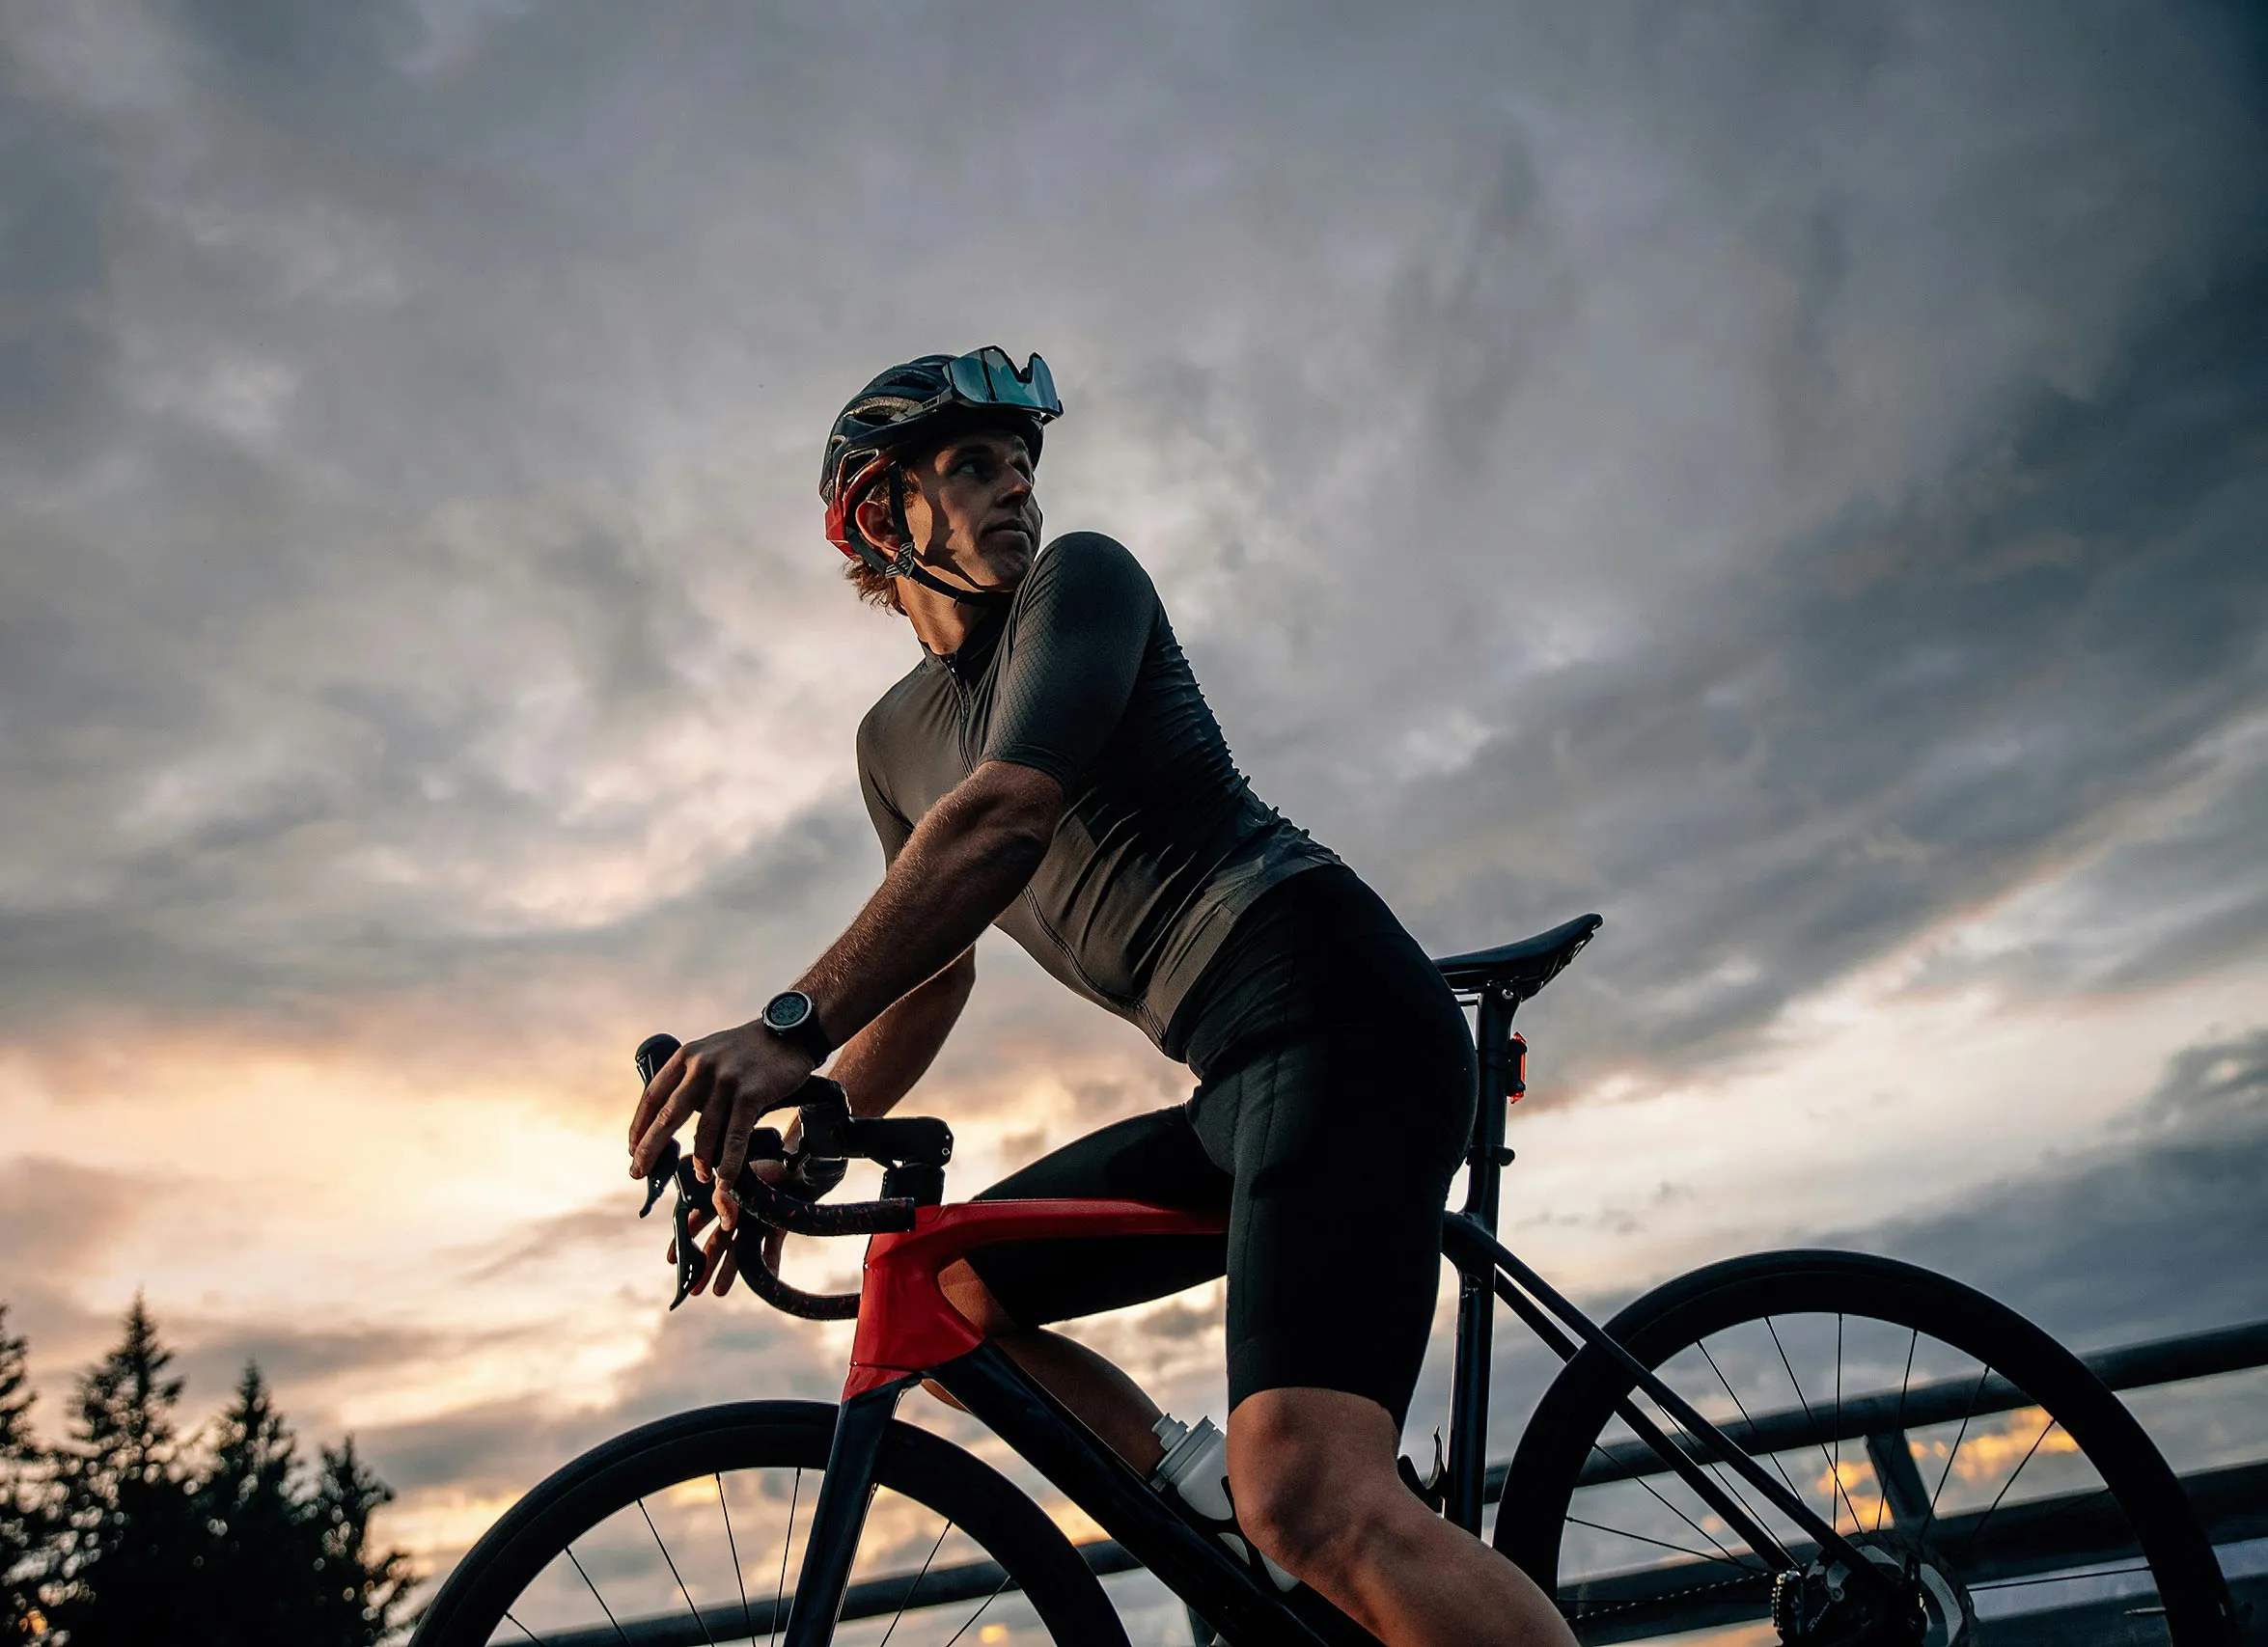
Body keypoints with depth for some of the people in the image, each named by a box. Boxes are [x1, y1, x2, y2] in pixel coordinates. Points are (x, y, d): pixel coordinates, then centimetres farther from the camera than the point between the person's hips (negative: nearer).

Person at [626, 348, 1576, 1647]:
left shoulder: (1081, 579, -1)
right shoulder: (895, 737, 22)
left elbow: (1004, 817, -19)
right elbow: (936, 971, 27)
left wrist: (793, 1024, -28)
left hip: (1333, 1013, -8)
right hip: (1241, 1085, 8)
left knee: (1310, 1500, -24)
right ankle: (1215, 1511, 8)